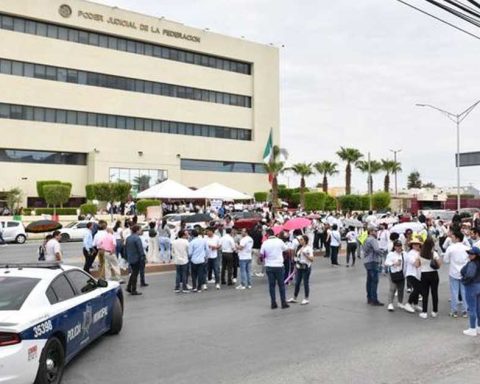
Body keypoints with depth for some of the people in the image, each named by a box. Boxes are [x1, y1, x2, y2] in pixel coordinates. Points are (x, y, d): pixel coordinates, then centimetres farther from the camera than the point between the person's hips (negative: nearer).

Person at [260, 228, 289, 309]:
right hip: (279, 265, -1)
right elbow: (286, 249, 8)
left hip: (269, 266, 1)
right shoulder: (279, 241, -5)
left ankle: (273, 303, 9)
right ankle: (283, 303, 10)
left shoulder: (265, 243, -5)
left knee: (271, 285, 8)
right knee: (281, 285, 8)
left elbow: (262, 255, 0)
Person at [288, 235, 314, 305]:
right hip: (299, 267, 7)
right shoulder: (300, 248, 12)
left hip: (306, 268, -7)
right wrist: (295, 267, 14)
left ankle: (306, 299, 13)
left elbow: (312, 259, -18)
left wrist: (305, 254, -27)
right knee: (297, 283, 10)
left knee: (306, 283, 1)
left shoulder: (308, 248, -10)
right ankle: (294, 298, 19)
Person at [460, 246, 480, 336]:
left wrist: (464, 280, -17)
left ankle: (472, 329, 12)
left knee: (472, 308, 2)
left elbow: (469, 275, -35)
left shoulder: (472, 263, -23)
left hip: (471, 286, -8)